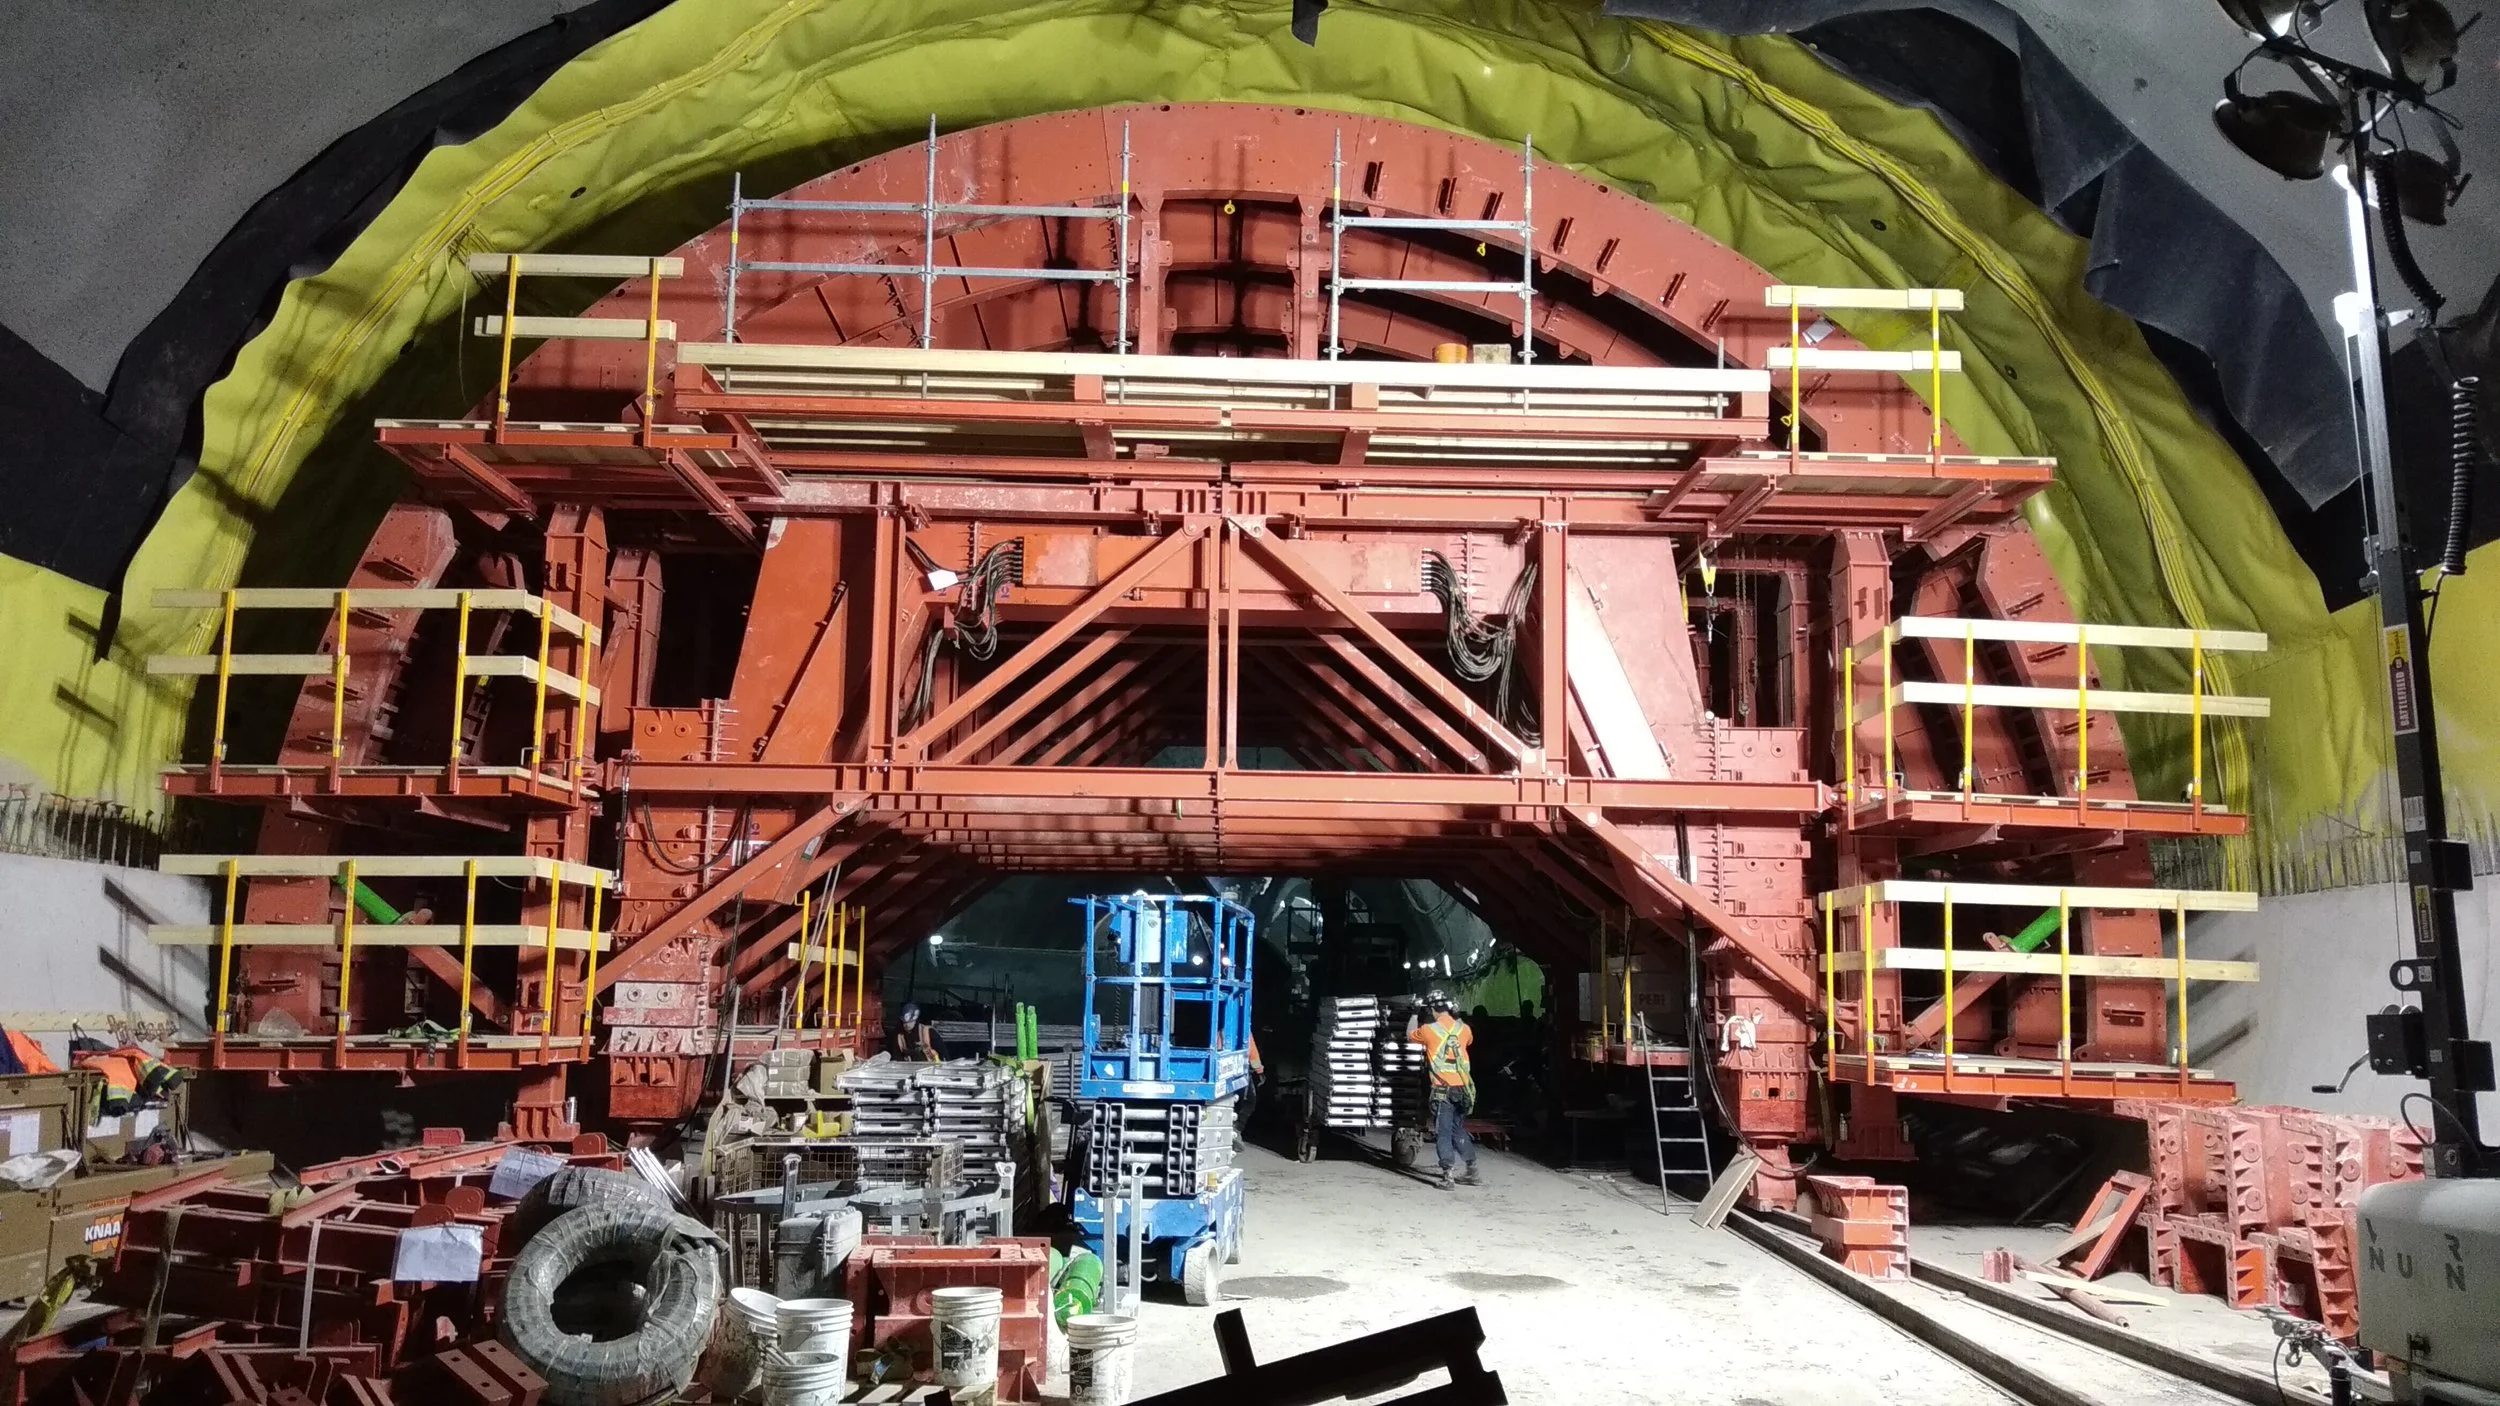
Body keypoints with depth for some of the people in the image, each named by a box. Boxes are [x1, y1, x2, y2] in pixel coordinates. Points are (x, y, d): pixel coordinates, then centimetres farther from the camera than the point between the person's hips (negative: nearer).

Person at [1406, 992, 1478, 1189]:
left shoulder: (1428, 1030, -8)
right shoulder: (1463, 1029, 2)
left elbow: (1410, 1034, 13)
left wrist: (1414, 1014, 26)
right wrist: (1456, 1017, 25)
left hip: (1442, 1089, -5)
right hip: (1462, 1088, 5)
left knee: (1443, 1133, 0)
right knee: (1459, 1129, 20)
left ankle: (1448, 1177, -7)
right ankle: (1471, 1171, 25)